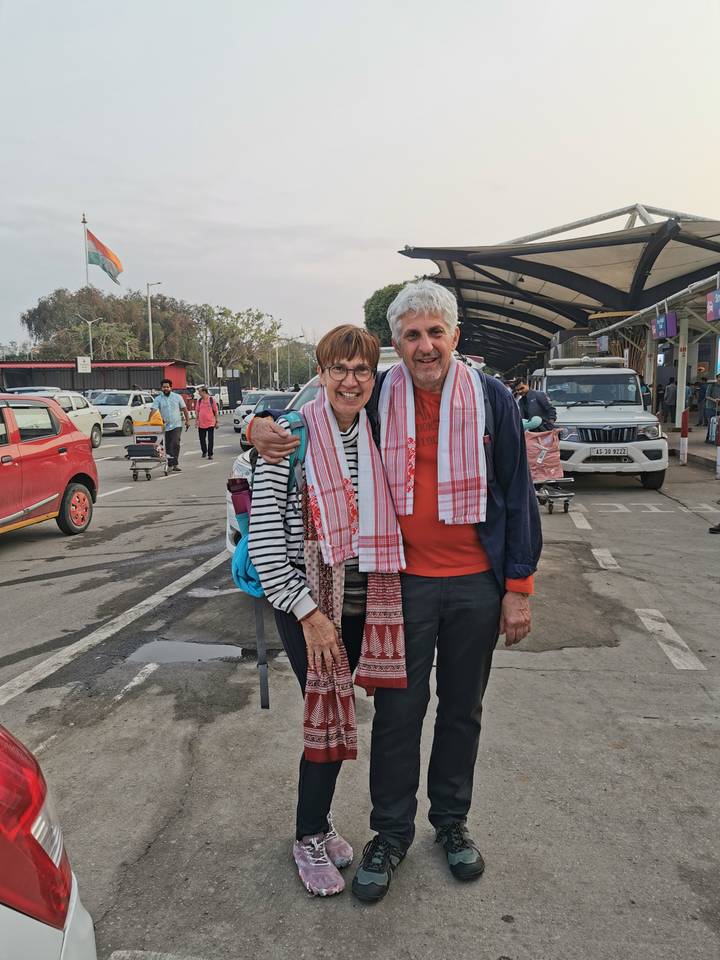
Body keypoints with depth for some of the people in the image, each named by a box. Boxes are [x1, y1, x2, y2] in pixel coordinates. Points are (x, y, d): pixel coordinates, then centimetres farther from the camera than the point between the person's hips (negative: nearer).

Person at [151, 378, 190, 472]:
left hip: (176, 425, -2)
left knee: (175, 443, -17)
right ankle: (170, 465, 16)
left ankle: (174, 464, -15)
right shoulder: (158, 399, 2)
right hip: (165, 426, 2)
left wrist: (187, 420, 7)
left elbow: (184, 409, 11)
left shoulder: (177, 397, 4)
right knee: (167, 446, 7)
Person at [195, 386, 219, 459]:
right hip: (201, 423, 4)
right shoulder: (199, 400, 6)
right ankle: (204, 452, 30)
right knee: (202, 439, 11)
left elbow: (215, 411, 0)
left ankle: (210, 454, 3)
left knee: (210, 440, -3)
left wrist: (216, 421, 0)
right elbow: (197, 411, 11)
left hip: (210, 423, -3)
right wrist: (197, 420, 3)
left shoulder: (212, 399, -3)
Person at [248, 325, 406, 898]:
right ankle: (310, 838, 27)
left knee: (335, 714, 15)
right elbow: (264, 539, -14)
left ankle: (319, 819, 38)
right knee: (330, 715, 2)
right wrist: (308, 613, -14)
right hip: (306, 602, -5)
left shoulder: (376, 437, 4)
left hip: (362, 601, 5)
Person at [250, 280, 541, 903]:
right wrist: (264, 429, -13)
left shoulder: (492, 399, -3)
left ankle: (452, 823, 37)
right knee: (397, 711, 8)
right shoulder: (376, 397, -3)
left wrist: (519, 586, -3)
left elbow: (516, 495, -1)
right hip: (402, 582, 0)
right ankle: (391, 834, 28)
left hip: (476, 584, 1)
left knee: (462, 710, 16)